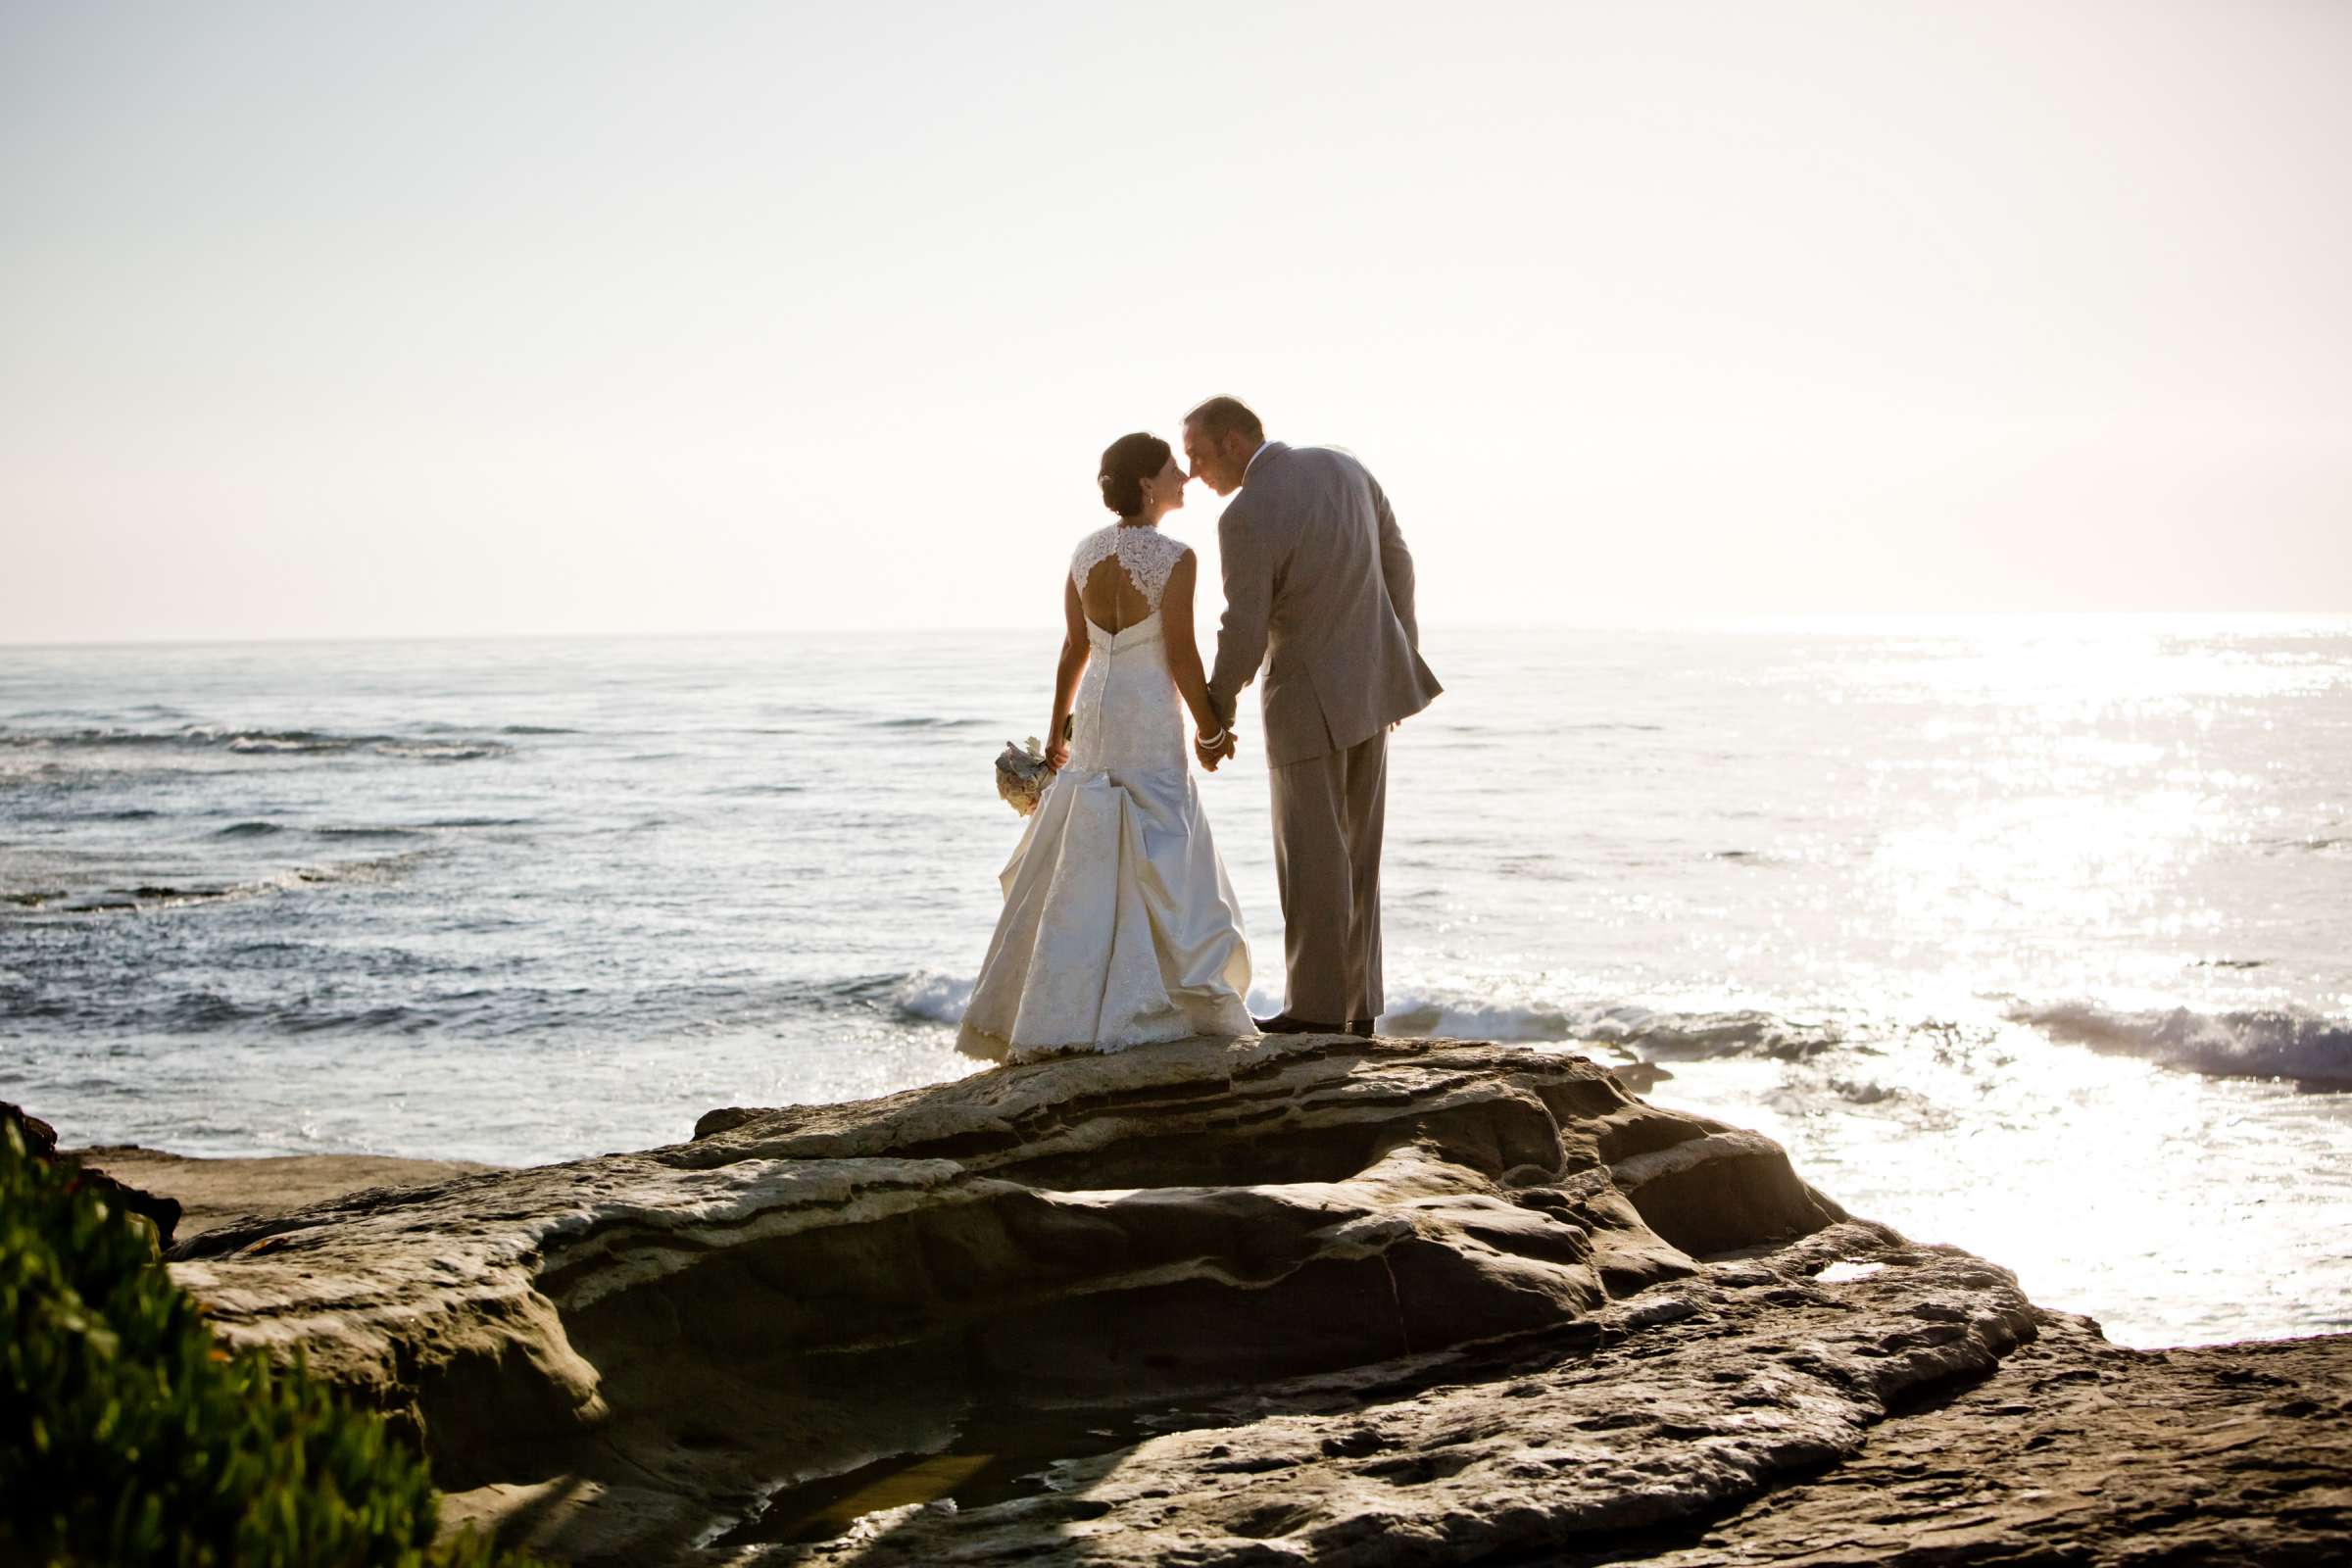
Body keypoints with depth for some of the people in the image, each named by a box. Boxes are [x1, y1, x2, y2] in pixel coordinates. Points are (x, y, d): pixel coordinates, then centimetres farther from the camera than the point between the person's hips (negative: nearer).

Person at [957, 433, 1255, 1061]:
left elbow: (1074, 648, 9)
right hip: (1151, 720, -6)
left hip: (1094, 714, 6)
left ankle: (1050, 1012, 13)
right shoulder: (1175, 558, -13)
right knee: (1157, 863, 3)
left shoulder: (1086, 553, 5)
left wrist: (1057, 729, 16)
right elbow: (1182, 656, -14)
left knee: (1080, 865, 11)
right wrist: (1209, 727, -1)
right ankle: (1145, 1007, 5)